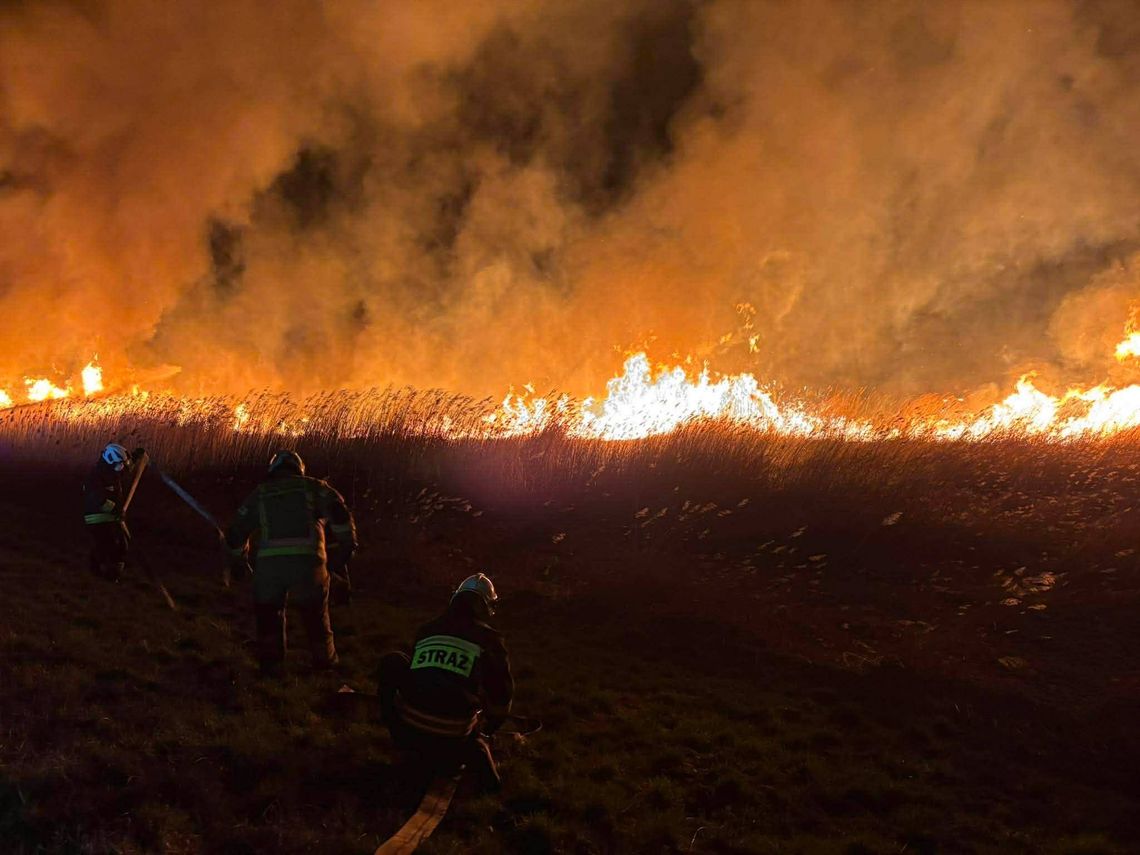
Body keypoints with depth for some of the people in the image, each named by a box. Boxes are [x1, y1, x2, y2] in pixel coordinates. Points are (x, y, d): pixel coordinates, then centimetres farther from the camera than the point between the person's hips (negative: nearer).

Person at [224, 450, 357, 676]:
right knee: (315, 612, 20)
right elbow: (338, 511, 1)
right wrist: (347, 544, 10)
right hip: (307, 560, 0)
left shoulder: (259, 494, 23)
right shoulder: (313, 487, 17)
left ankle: (271, 663, 20)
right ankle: (325, 659, 30)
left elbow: (236, 532, 26)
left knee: (268, 614, 21)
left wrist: (238, 561, 42)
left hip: (268, 563, 1)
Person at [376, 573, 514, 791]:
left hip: (406, 732, 1)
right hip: (452, 739, 0)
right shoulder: (489, 639, 4)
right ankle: (475, 754, 0)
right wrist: (488, 729, 32)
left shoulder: (426, 631, 14)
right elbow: (501, 693, 12)